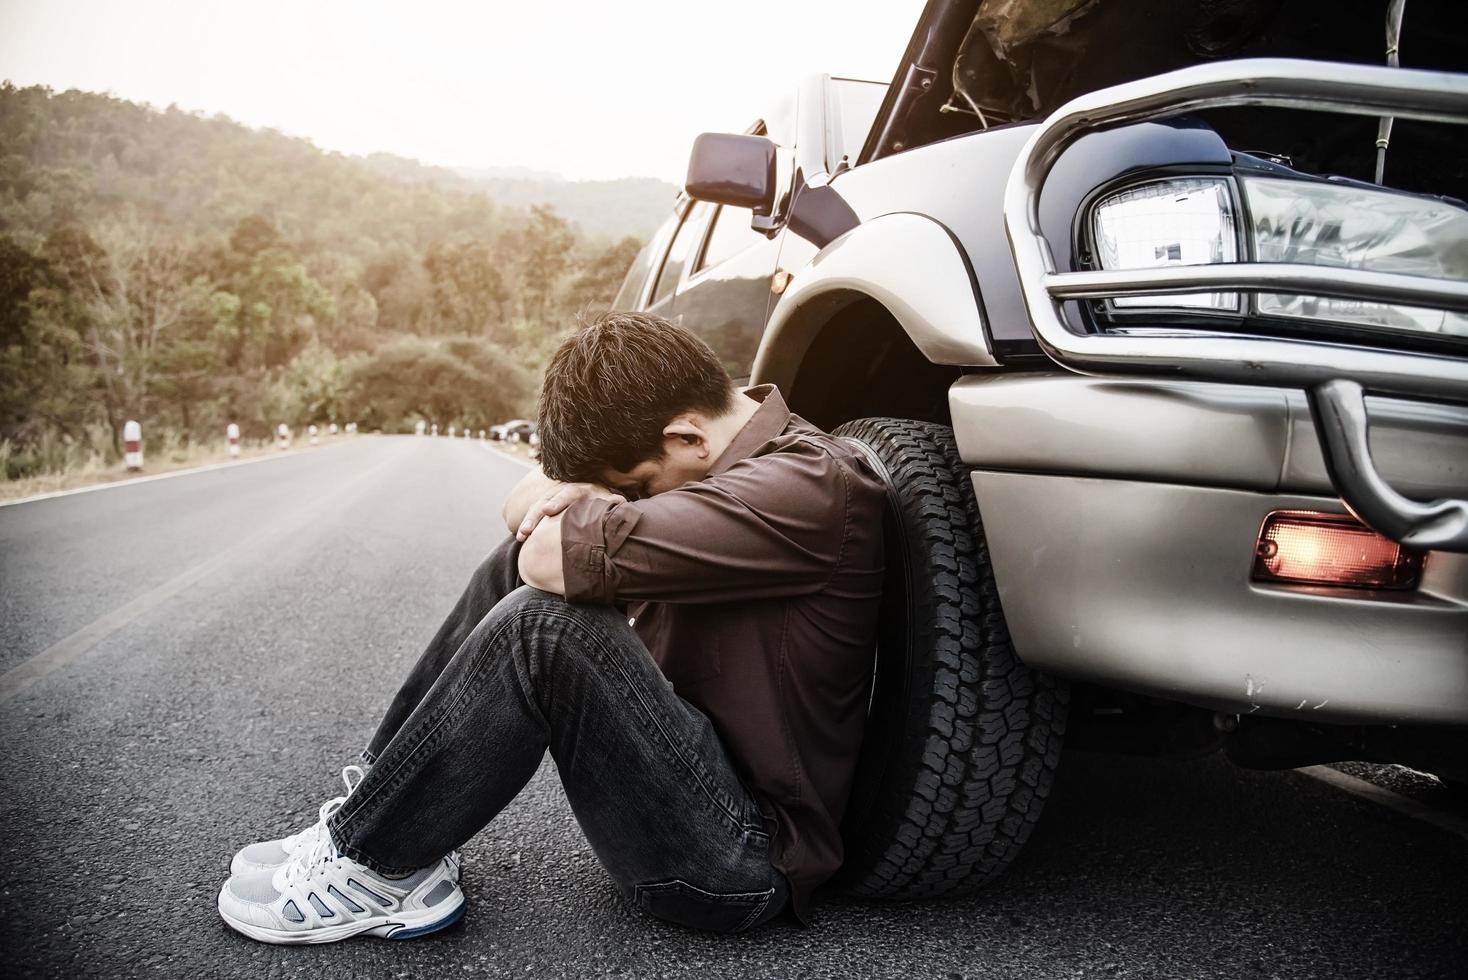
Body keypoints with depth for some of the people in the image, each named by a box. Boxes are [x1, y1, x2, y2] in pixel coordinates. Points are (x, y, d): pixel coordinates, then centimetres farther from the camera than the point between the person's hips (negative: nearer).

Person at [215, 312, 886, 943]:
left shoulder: (812, 483, -23)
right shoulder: (714, 463, 6)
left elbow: (558, 557, -32)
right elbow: (525, 505, 9)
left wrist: (600, 502, -10)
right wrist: (585, 496, -13)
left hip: (748, 854, -9)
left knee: (541, 624, -28)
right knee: (520, 562, 4)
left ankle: (371, 864, -7)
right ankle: (378, 796, 9)